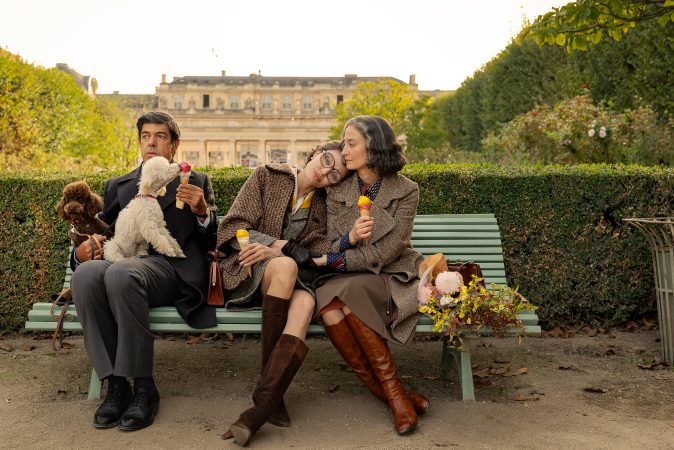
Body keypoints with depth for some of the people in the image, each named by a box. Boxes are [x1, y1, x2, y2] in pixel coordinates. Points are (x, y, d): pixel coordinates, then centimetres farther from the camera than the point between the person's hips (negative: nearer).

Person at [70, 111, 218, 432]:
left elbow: (212, 242, 11)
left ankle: (143, 387, -26)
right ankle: (115, 385, -23)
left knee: (121, 273, -37)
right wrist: (82, 251, 0)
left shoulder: (196, 182, 19)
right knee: (85, 273, -32)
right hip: (121, 262, 3)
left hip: (170, 266, -3)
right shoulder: (118, 185, 28)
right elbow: (102, 231, 23)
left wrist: (202, 211, -10)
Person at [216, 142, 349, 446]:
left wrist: (277, 250, -19)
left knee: (305, 302, -34)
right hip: (245, 272, -2)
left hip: (293, 280, 2)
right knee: (285, 266, -36)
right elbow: (232, 227, -1)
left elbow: (317, 253, 0)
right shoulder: (267, 176, 4)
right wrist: (278, 245, -14)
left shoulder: (323, 204, 12)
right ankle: (269, 373, -26)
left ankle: (263, 404, -37)